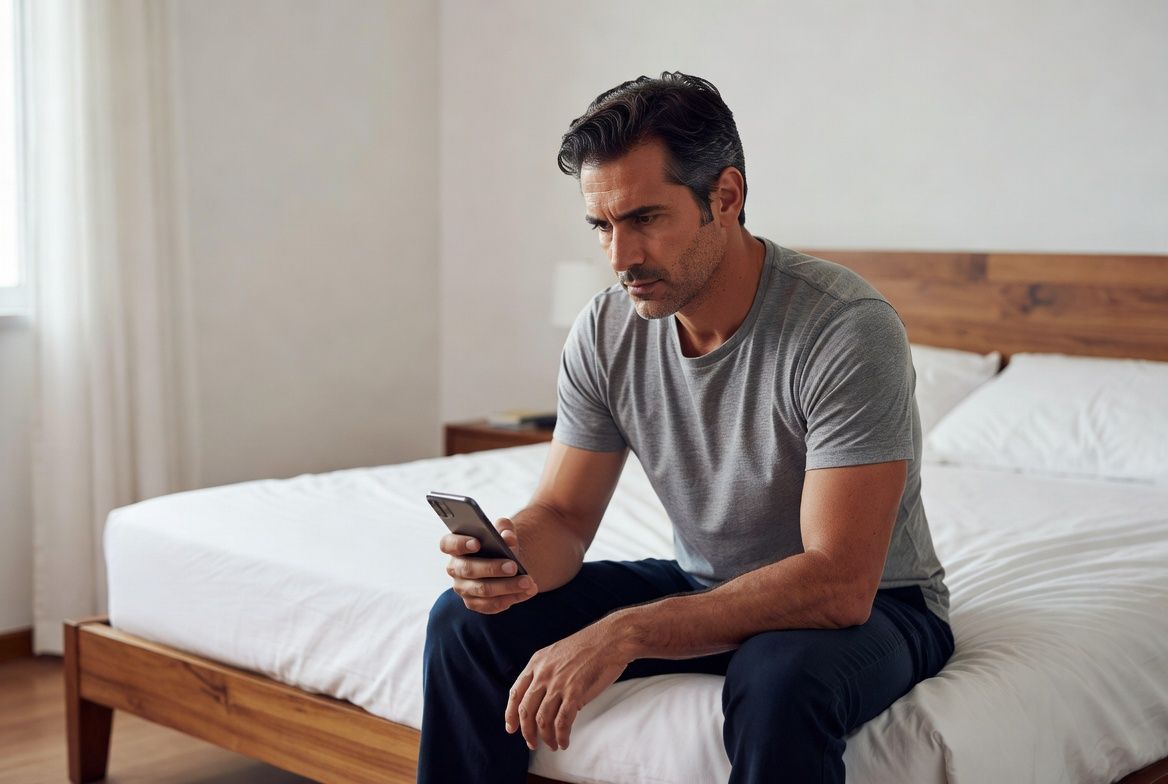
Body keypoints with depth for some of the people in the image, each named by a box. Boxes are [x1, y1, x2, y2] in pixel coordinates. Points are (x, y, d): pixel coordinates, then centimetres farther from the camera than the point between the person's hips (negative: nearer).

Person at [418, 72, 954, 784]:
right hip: (704, 588, 5)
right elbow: (564, 515, -2)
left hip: (866, 605, -5)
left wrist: (624, 634, -37)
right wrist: (516, 554, -28)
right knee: (468, 622, -8)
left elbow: (838, 584, -32)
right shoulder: (605, 333, -8)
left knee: (779, 681, -40)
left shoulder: (848, 328, -27)